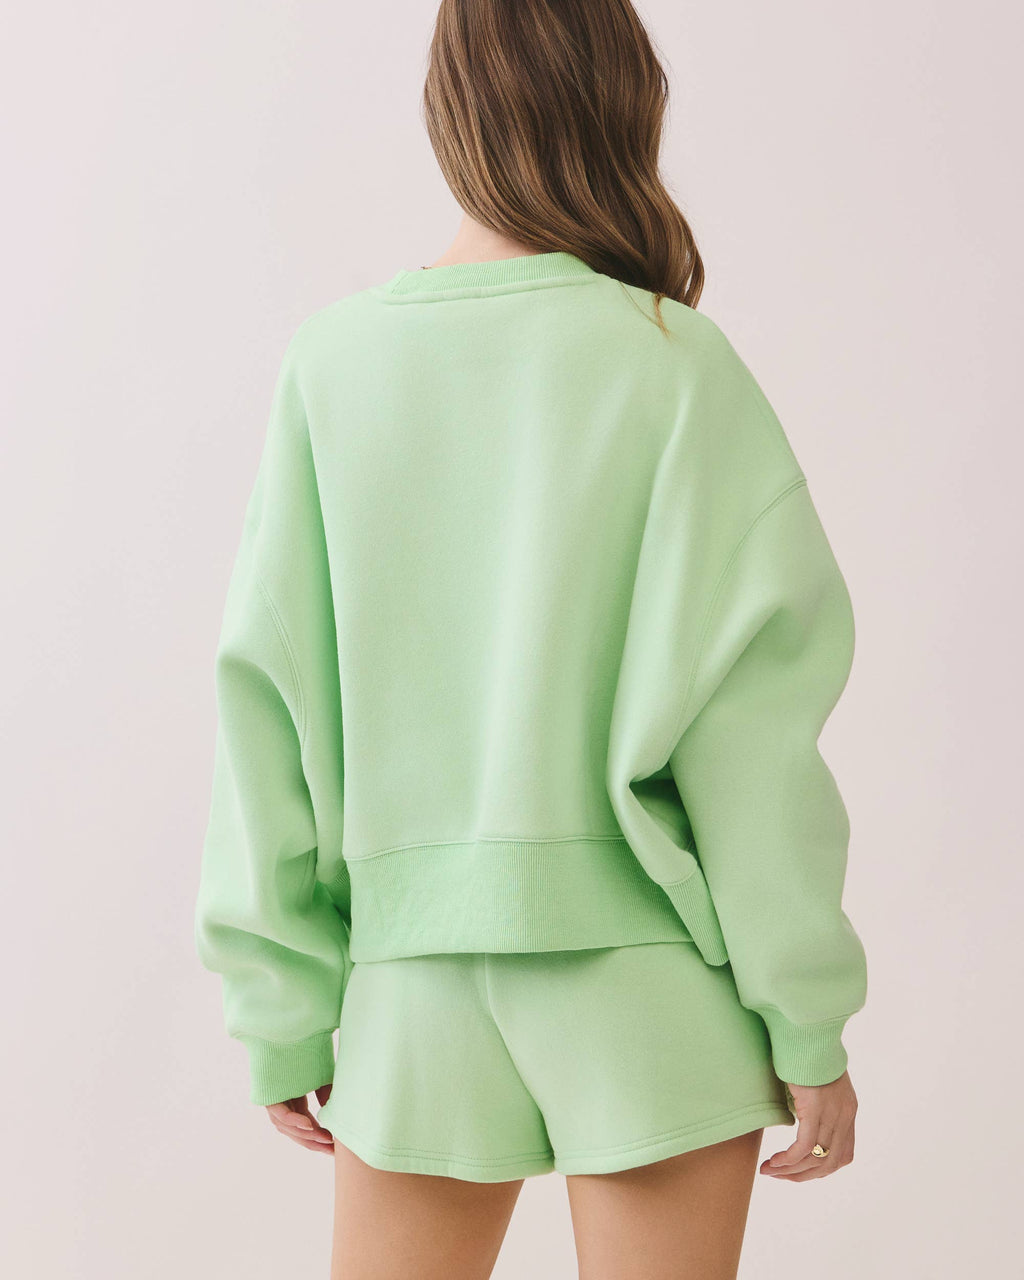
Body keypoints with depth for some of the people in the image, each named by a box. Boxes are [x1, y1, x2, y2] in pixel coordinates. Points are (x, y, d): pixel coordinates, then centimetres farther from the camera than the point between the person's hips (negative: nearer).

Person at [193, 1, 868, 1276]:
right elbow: (743, 714, -9)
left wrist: (284, 1010, 7)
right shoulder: (673, 364, -8)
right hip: (650, 969, -2)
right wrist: (809, 1021, -1)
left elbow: (267, 697, -1)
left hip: (413, 968, 3)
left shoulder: (332, 359, -1)